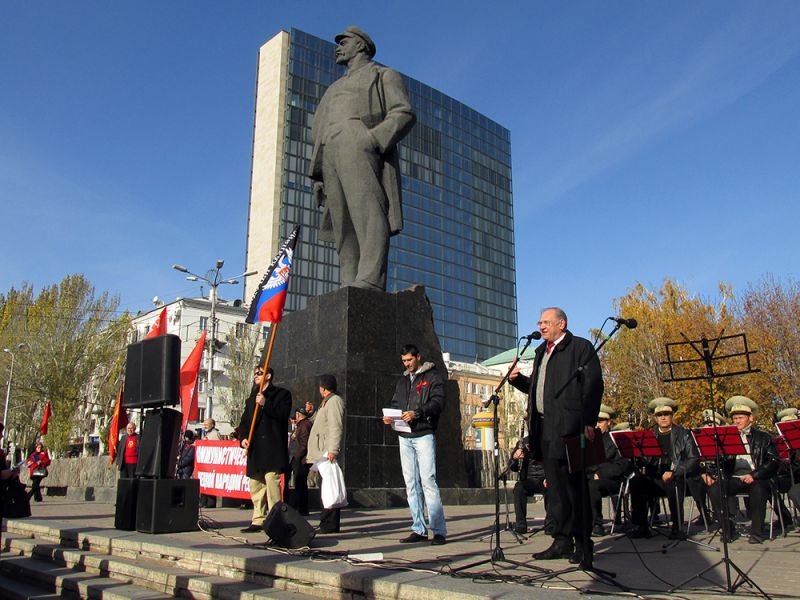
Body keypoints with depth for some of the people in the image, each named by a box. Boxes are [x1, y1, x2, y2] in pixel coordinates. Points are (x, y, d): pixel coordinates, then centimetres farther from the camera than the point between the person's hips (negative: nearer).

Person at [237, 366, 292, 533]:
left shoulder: (282, 394, 4)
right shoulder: (251, 399, 23)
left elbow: (283, 414, -10)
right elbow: (244, 421, 18)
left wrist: (265, 404, -18)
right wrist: (243, 437, 1)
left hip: (273, 448, -7)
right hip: (255, 449, 7)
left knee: (272, 480, -14)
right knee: (255, 485, 8)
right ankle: (258, 520, 15)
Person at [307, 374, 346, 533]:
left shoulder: (334, 401, -9)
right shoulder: (326, 402, 23)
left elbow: (336, 428, -20)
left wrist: (332, 450, -25)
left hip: (330, 455, -11)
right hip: (323, 454, 11)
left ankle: (330, 525, -7)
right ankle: (326, 523, 17)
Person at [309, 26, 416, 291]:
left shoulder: (384, 75, 19)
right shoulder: (334, 88, 38)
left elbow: (404, 113, 1)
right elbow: (319, 133, 30)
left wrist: (372, 140, -16)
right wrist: (318, 176, 15)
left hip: (361, 150, -6)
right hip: (332, 160, 6)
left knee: (369, 216, -23)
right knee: (344, 229, -8)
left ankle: (369, 283, -36)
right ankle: (349, 287, -17)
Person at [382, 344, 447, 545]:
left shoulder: (432, 376, 1)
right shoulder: (403, 381, 21)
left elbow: (438, 402, -10)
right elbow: (395, 404, 22)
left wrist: (417, 413, -24)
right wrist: (388, 417, 0)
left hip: (424, 435, -6)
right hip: (404, 437, 7)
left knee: (428, 481, -11)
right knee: (411, 484, 7)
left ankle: (439, 531, -7)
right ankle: (418, 530, 12)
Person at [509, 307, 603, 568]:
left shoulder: (581, 348, -1)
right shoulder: (541, 352, 22)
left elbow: (593, 385, -9)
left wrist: (588, 423, -16)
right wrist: (518, 378, 6)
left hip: (568, 426, -8)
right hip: (544, 427, 8)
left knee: (574, 484, -4)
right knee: (554, 485, 10)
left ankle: (582, 544, 4)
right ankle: (562, 540, 18)